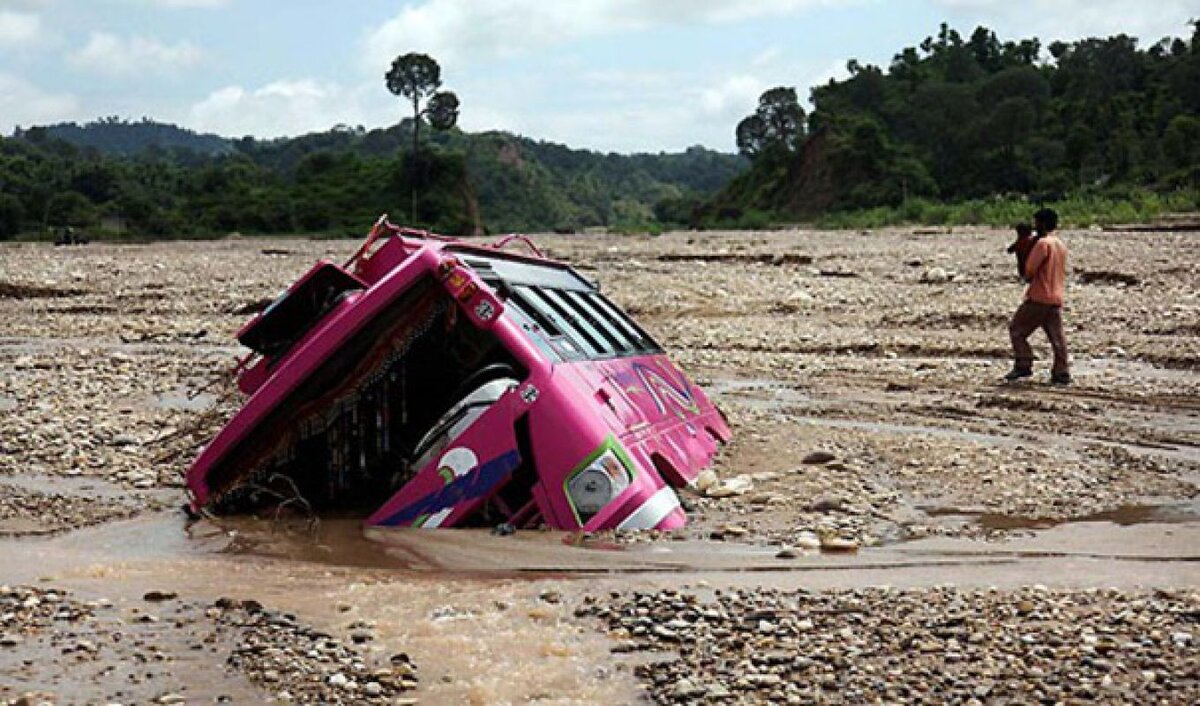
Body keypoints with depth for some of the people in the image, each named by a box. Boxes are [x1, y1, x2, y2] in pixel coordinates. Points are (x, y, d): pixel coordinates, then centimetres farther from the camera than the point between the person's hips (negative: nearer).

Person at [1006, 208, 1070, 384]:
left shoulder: (1043, 243, -12)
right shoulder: (1061, 245, 15)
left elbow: (1029, 269, -15)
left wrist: (1027, 276, 8)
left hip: (1039, 297, -8)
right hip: (1056, 298, 8)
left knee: (1017, 329, 2)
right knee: (1057, 337, 7)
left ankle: (1023, 365, -4)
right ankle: (1062, 373, 6)